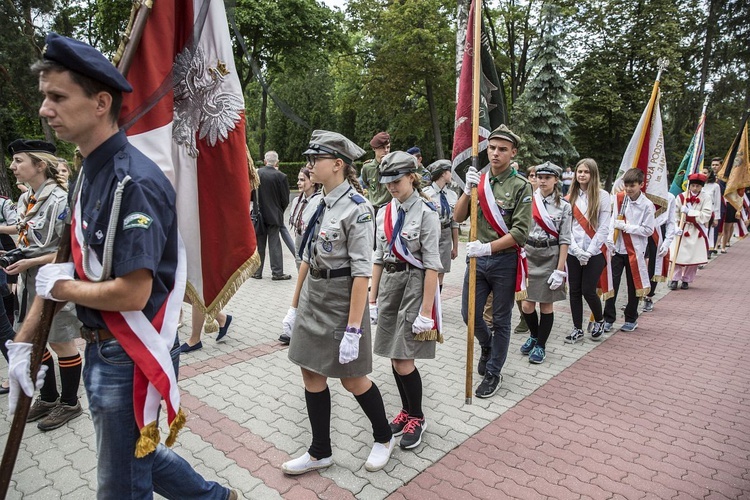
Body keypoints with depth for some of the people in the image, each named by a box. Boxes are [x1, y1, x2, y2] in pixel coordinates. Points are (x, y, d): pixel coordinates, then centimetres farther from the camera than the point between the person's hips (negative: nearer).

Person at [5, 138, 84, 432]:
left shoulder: (60, 200, -17)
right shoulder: (24, 199, 9)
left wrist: (30, 263, -19)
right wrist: (13, 258, 2)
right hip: (29, 283, 9)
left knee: (61, 343, 5)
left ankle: (69, 403, 23)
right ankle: (48, 398, 35)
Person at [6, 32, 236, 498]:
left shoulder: (135, 182, -23)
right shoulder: (90, 174, 6)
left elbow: (133, 293, -28)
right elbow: (71, 264, 11)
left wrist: (61, 288, -10)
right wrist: (23, 340, 10)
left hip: (130, 356, -9)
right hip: (102, 349, 9)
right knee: (136, 454, 26)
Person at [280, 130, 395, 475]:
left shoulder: (357, 208, -17)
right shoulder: (318, 204, 7)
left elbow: (362, 272, -20)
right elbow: (308, 258, 12)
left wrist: (353, 329, -21)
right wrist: (294, 306, 13)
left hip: (340, 301, -8)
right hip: (312, 298, 8)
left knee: (352, 379, 7)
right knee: (311, 375, 13)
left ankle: (384, 437, 34)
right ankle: (320, 452, 31)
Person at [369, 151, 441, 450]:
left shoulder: (426, 213, -11)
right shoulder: (385, 212, 8)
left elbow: (431, 265, -14)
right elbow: (379, 258, 12)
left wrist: (426, 311, -17)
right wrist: (372, 299, 10)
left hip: (414, 284, -6)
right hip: (389, 283, 6)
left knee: (403, 360, -4)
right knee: (394, 357, 12)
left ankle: (417, 418, 20)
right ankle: (407, 411, 33)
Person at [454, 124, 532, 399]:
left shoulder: (521, 186, -8)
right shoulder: (478, 180, 4)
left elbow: (520, 232, -14)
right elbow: (458, 217, -2)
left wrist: (488, 247, -24)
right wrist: (468, 189, -17)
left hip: (505, 260, -3)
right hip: (477, 257, 4)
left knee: (500, 321, 9)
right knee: (469, 314, 10)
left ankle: (493, 373, 26)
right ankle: (488, 345, 42)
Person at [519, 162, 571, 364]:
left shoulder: (563, 206, -2)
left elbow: (564, 240, -4)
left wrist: (560, 269, -9)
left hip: (551, 256, -1)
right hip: (529, 254, 1)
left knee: (546, 304, 5)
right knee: (527, 304, 3)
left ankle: (540, 345, 22)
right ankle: (534, 335, 32)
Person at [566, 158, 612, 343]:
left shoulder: (602, 196, -2)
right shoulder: (570, 197, 7)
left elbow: (604, 227, -6)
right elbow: (566, 226, 2)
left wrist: (589, 251, -12)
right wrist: (576, 250, -10)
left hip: (595, 252, -3)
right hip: (573, 252, 3)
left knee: (588, 291, -3)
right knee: (574, 291, 6)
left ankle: (599, 321, 26)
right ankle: (577, 329, 19)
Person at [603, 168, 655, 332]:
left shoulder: (647, 205, -7)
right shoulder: (618, 199, 0)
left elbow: (648, 230, -9)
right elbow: (611, 220, 2)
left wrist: (626, 227, -15)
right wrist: (610, 240, -8)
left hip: (635, 250, -2)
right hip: (617, 249, 2)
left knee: (633, 286, 10)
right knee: (612, 283, 2)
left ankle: (631, 319, 25)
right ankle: (608, 318, 13)